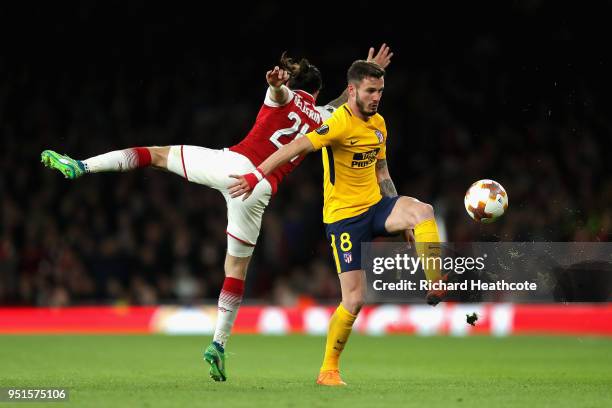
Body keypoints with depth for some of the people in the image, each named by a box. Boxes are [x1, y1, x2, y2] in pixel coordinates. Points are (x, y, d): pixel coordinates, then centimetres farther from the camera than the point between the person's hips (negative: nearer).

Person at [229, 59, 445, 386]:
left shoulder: (378, 123, 8)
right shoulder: (339, 124, -17)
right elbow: (295, 148, -28)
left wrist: (398, 214, 16)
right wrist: (256, 176, -39)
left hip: (374, 206, 6)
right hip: (343, 215, -6)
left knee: (422, 210, -26)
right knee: (354, 299, -7)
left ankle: (436, 289, -21)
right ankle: (328, 370, 10)